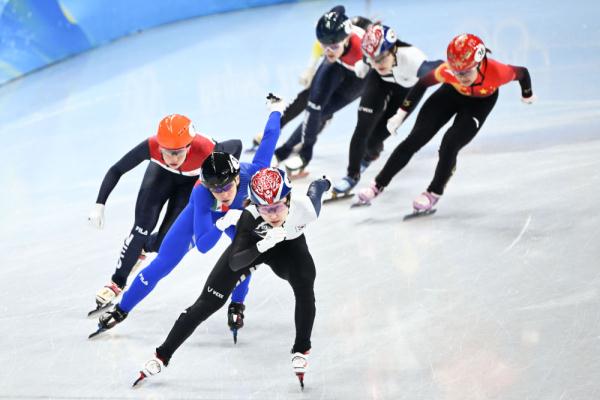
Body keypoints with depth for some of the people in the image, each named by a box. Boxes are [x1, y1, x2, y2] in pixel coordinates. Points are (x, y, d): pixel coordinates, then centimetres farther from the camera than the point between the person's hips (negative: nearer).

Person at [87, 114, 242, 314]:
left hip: (194, 181, 0)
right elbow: (116, 171, -27)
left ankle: (141, 248, 32)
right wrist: (99, 205, -32)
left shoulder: (205, 151, -44)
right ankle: (116, 284, 1)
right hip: (162, 172, 0)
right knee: (142, 228, -14)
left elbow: (236, 146, -22)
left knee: (165, 242, -4)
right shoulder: (151, 146, -40)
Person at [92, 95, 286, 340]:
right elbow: (202, 246, -43)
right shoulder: (201, 195, -45)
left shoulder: (253, 173, -42)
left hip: (238, 212, 2)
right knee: (162, 265, -1)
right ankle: (121, 310, 19)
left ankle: (237, 306, 0)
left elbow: (270, 136, -25)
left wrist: (275, 109, -5)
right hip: (203, 213, -2)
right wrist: (222, 223, -61)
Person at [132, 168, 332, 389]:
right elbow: (234, 263, -41)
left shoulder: (306, 207, -38)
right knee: (208, 301, -3)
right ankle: (162, 356, 8)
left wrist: (322, 184, 11)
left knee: (305, 289, -27)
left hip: (290, 244, 1)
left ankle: (301, 351, -3)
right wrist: (262, 245, -58)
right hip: (252, 244, -1)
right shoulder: (250, 217, -41)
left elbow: (316, 188, -13)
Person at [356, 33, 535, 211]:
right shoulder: (448, 71, -38)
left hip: (482, 101, -1)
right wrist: (401, 114, -11)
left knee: (450, 144, -19)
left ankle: (434, 193, 5)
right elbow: (422, 83, -19)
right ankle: (378, 185, 9)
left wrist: (527, 95, 2)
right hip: (452, 93, 1)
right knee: (415, 139, -3)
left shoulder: (496, 72, -42)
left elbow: (522, 73, -21)